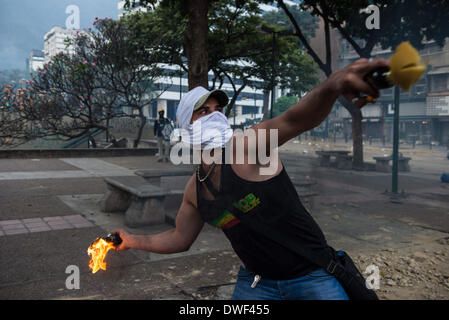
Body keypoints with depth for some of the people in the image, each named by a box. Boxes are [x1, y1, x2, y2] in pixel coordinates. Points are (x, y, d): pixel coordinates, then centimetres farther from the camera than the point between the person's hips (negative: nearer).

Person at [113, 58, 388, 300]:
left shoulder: (247, 146, -19)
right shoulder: (195, 190, 0)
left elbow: (293, 120, -40)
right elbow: (180, 238, 16)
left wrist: (333, 85, -59)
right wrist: (133, 241, 16)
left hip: (311, 275, -4)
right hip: (257, 281, 5)